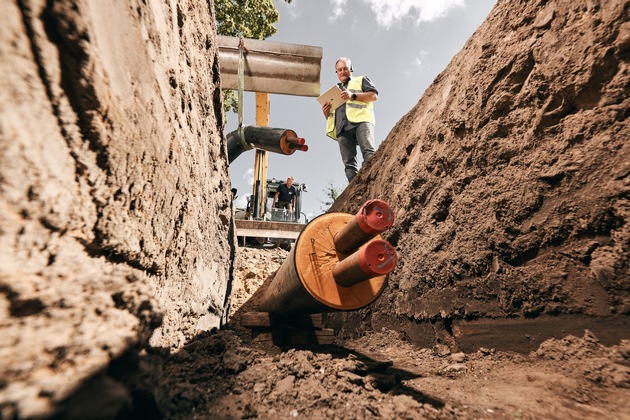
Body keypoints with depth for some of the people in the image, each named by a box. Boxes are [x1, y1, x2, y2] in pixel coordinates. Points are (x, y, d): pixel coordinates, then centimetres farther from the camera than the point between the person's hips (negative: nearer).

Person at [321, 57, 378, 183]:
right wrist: (326, 113, 10)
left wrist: (353, 96, -4)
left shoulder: (361, 80, 26)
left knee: (368, 152, -27)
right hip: (342, 128, 4)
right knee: (349, 163, -14)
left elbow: (374, 95, 8)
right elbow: (331, 117, 34)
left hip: (361, 120, -3)